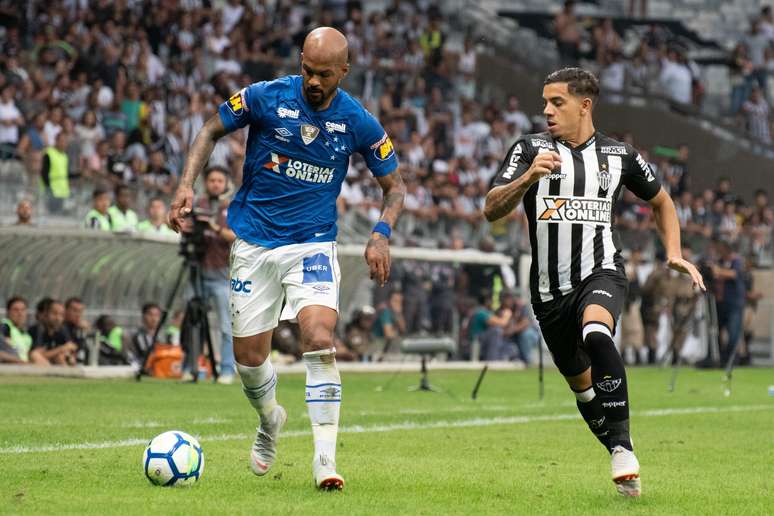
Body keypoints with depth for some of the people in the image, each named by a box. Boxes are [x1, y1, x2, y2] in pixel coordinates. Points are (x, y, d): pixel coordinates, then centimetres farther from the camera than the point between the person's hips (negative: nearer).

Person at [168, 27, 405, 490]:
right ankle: (270, 421, 40)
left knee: (320, 339, -24)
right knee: (249, 358, 6)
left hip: (314, 245, -1)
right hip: (254, 243, 1)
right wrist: (187, 184, -9)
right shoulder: (265, 98, -11)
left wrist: (382, 234, -13)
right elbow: (212, 131, 5)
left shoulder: (359, 123, -8)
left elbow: (394, 184, 4)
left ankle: (325, 457, -19)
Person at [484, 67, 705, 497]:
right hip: (550, 288, 2)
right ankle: (621, 457, 33)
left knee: (596, 334, -34)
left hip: (600, 273, -2)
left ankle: (622, 445, -30)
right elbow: (491, 210, -10)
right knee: (582, 383, 11)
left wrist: (674, 254, 8)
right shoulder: (529, 149, 1)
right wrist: (527, 179, -27)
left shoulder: (618, 155, 4)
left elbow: (661, 201, 22)